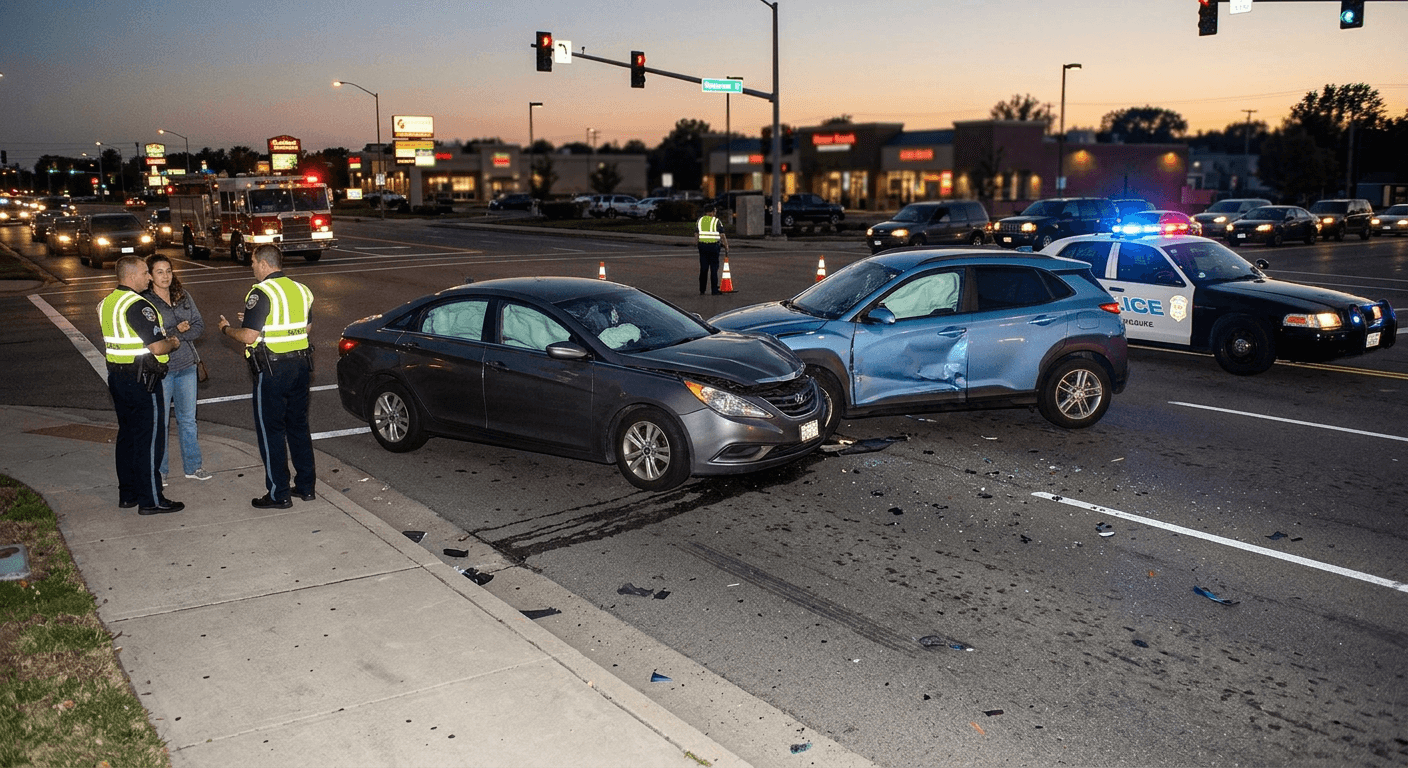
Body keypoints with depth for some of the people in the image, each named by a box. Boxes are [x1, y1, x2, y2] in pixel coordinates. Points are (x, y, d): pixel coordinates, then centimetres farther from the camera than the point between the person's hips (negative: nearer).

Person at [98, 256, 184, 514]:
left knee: (127, 435, 17)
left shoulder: (107, 303, 10)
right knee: (149, 439, -2)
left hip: (116, 375, 9)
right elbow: (157, 347, -24)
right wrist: (173, 343, -3)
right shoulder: (138, 305, -19)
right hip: (142, 380, -9)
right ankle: (151, 500, 3)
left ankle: (127, 494, 25)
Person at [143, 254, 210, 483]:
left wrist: (179, 335, -13)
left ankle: (192, 466, 25)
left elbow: (199, 326, 3)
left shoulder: (183, 296, 6)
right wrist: (175, 330, -19)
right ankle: (159, 470, 18)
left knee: (188, 418, 13)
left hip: (186, 365, 5)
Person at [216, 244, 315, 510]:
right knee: (298, 426, 16)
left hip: (272, 369, -7)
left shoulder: (261, 293, -15)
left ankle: (278, 495, 7)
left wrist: (226, 329, 4)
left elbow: (248, 336, -18)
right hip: (300, 365, 7)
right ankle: (306, 486, 22)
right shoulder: (301, 289, 8)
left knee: (271, 431, 3)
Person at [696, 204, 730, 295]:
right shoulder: (716, 220, -3)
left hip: (702, 245, 3)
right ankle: (714, 290, 2)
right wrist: (726, 247, 1)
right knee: (714, 268, 2)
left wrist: (698, 244, 18)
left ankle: (702, 290, 10)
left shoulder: (700, 220, 9)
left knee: (703, 268, 9)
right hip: (713, 246, -3)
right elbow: (722, 235, -5)